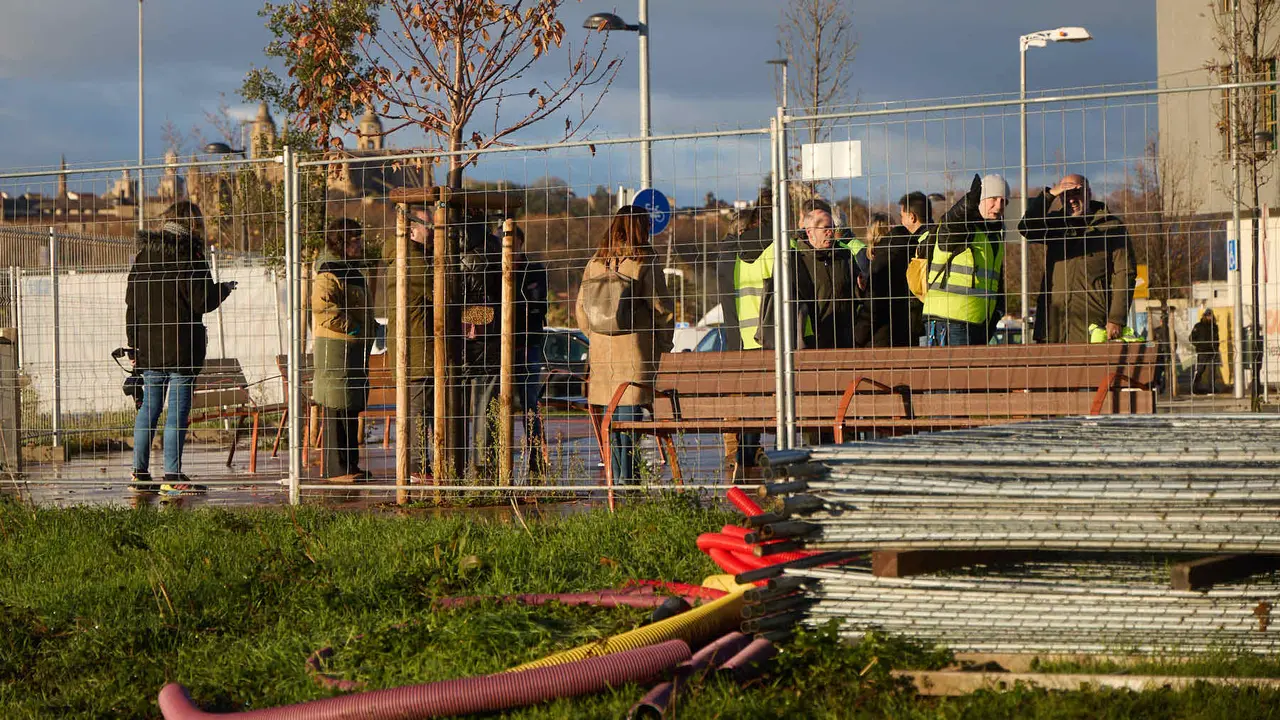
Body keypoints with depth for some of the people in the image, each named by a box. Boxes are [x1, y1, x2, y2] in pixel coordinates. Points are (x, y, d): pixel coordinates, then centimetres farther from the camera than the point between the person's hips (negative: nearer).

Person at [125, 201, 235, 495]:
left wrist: (135, 345, 17)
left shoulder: (144, 254, 10)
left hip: (149, 346, 6)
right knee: (178, 407, -3)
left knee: (149, 405, 12)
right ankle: (172, 476, -5)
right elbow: (203, 301, -12)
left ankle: (139, 472, 13)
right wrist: (224, 289, 8)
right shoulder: (188, 254, -10)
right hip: (182, 346, -6)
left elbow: (132, 303, 12)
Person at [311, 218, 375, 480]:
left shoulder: (351, 271, 20)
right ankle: (337, 467, -7)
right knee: (337, 409, -8)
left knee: (352, 409, 13)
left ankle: (350, 464, 18)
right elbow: (322, 305, -28)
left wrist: (366, 332, 20)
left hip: (355, 349, 10)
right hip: (336, 349, -10)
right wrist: (350, 326, -23)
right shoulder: (329, 274, -14)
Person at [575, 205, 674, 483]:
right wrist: (663, 344, 7)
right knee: (629, 409, -5)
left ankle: (618, 473, 11)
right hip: (636, 350, -4)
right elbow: (662, 309, -7)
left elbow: (581, 308, 10)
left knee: (611, 411, 10)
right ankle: (627, 474, -8)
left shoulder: (595, 264, 7)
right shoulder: (645, 265, -7)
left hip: (602, 349, 4)